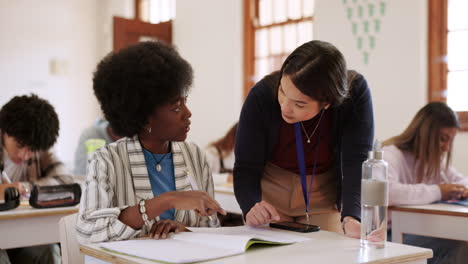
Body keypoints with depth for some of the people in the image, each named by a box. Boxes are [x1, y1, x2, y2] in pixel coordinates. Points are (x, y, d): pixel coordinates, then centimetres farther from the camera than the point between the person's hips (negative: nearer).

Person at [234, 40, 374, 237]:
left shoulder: (355, 92, -25)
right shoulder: (262, 94, -25)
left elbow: (356, 162, -27)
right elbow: (246, 167, -19)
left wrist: (351, 218, -43)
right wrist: (251, 207, -39)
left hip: (325, 195, 1)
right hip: (270, 192, 0)